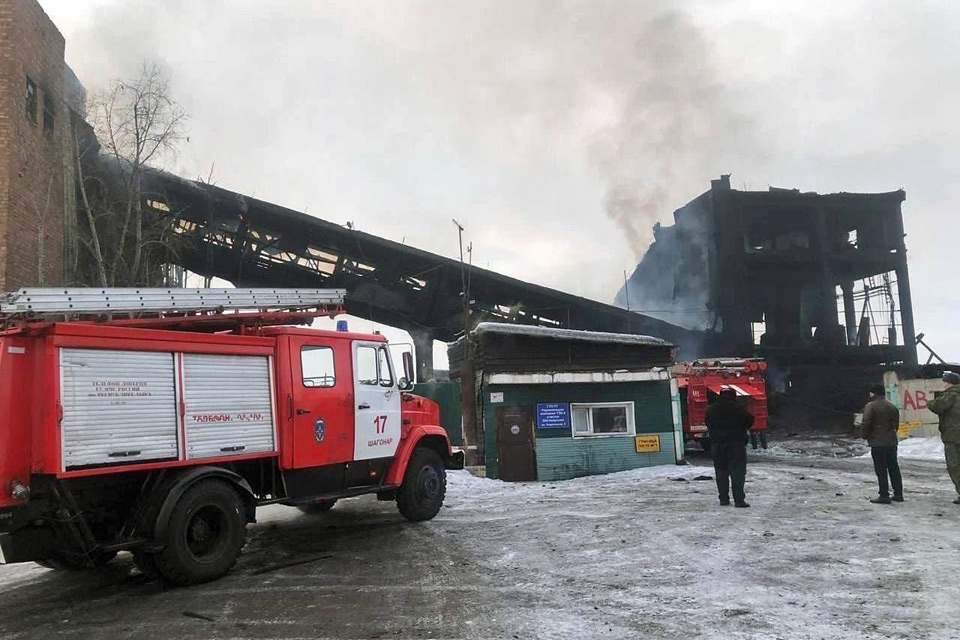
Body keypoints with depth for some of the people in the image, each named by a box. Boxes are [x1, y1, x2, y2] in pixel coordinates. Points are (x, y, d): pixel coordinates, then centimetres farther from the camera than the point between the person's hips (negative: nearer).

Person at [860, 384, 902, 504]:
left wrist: (865, 436, -2)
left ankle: (884, 496, -2)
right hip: (892, 442, 7)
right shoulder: (892, 406, 11)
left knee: (881, 470, -3)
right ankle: (898, 494, 19)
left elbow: (866, 423, -17)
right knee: (894, 468, 14)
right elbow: (896, 424, 14)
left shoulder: (871, 406, -11)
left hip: (877, 443, -7)